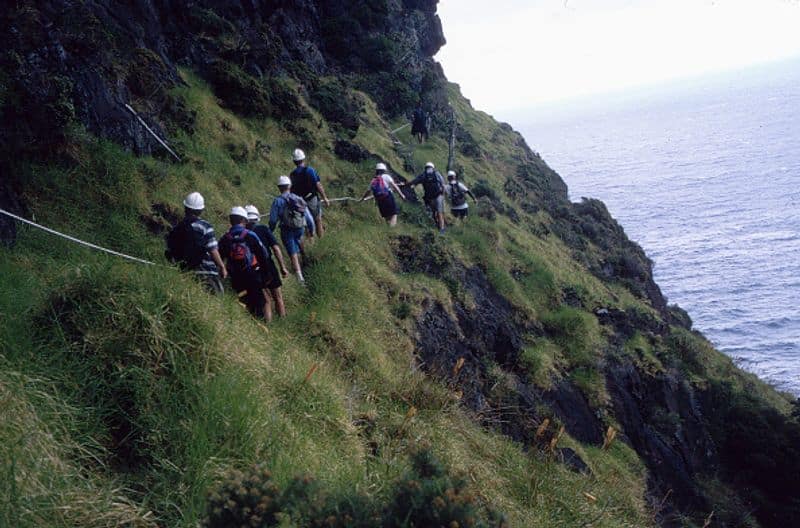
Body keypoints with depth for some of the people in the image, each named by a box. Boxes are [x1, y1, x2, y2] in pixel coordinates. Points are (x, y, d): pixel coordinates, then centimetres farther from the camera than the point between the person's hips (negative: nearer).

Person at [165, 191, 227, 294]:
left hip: (186, 272, 5)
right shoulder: (205, 226, -7)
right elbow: (213, 251, -11)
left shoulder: (176, 229, 9)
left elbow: (170, 252, 12)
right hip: (207, 272, -5)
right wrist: (222, 267, -1)